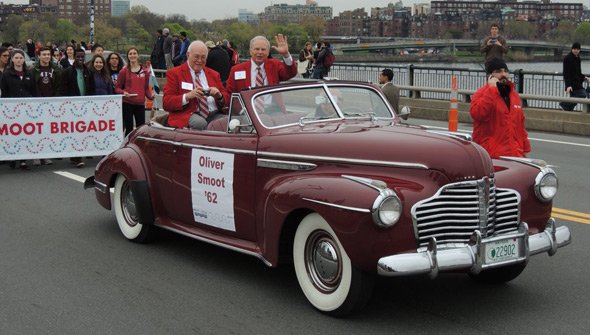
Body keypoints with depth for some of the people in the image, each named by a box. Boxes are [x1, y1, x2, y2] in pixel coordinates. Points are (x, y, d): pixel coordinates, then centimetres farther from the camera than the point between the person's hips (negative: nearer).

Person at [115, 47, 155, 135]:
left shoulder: (145, 71, 9)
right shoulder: (124, 71, 1)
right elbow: (117, 88, 4)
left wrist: (151, 96, -5)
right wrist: (123, 92, -16)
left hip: (140, 104, 3)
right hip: (127, 104, -2)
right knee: (129, 128, -1)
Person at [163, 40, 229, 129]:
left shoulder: (214, 74, 24)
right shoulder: (174, 73, 10)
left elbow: (226, 98, 23)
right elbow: (166, 103, 0)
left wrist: (219, 96, -2)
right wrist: (187, 96, -18)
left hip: (213, 114, 4)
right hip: (188, 115, -4)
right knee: (200, 123, -38)